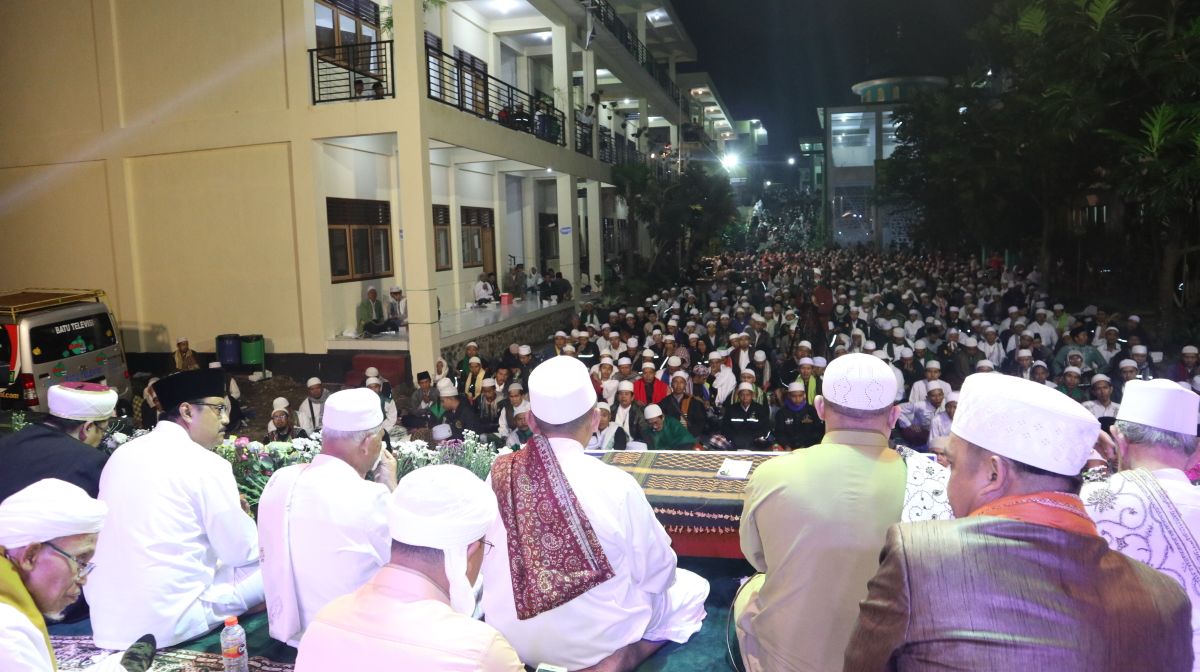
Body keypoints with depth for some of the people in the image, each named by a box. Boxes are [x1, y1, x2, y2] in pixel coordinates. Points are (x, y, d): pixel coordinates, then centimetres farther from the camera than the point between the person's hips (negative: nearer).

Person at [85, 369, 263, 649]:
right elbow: (243, 552, -9)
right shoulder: (205, 464, -14)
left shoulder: (123, 454, 8)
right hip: (168, 622, -8)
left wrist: (227, 514, 18)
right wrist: (240, 515, 13)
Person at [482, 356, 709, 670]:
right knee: (691, 589, 16)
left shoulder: (499, 474, -14)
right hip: (592, 641, -5)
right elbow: (657, 574, -11)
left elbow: (490, 563, 1)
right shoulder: (616, 485, -24)